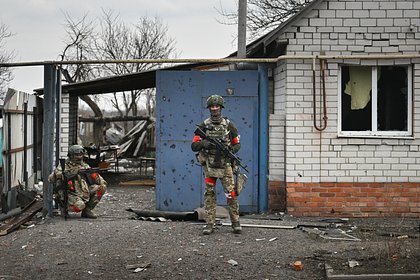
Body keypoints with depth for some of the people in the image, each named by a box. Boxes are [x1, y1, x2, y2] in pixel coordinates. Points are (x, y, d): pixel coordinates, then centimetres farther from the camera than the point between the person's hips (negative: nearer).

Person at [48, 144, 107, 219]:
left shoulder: (84, 166, 9)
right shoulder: (64, 166, -6)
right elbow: (51, 179, -17)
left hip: (84, 193, 6)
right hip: (71, 194, -6)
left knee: (101, 187, -8)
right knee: (79, 205, -35)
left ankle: (87, 210, -2)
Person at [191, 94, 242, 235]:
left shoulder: (229, 125, 4)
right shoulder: (203, 126, 4)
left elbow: (237, 144, 10)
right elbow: (194, 146, 1)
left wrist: (231, 150, -12)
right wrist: (204, 143, -20)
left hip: (225, 165, -1)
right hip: (209, 165, 1)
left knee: (231, 193, -5)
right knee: (209, 194, 3)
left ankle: (235, 222, 4)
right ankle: (210, 224, 7)